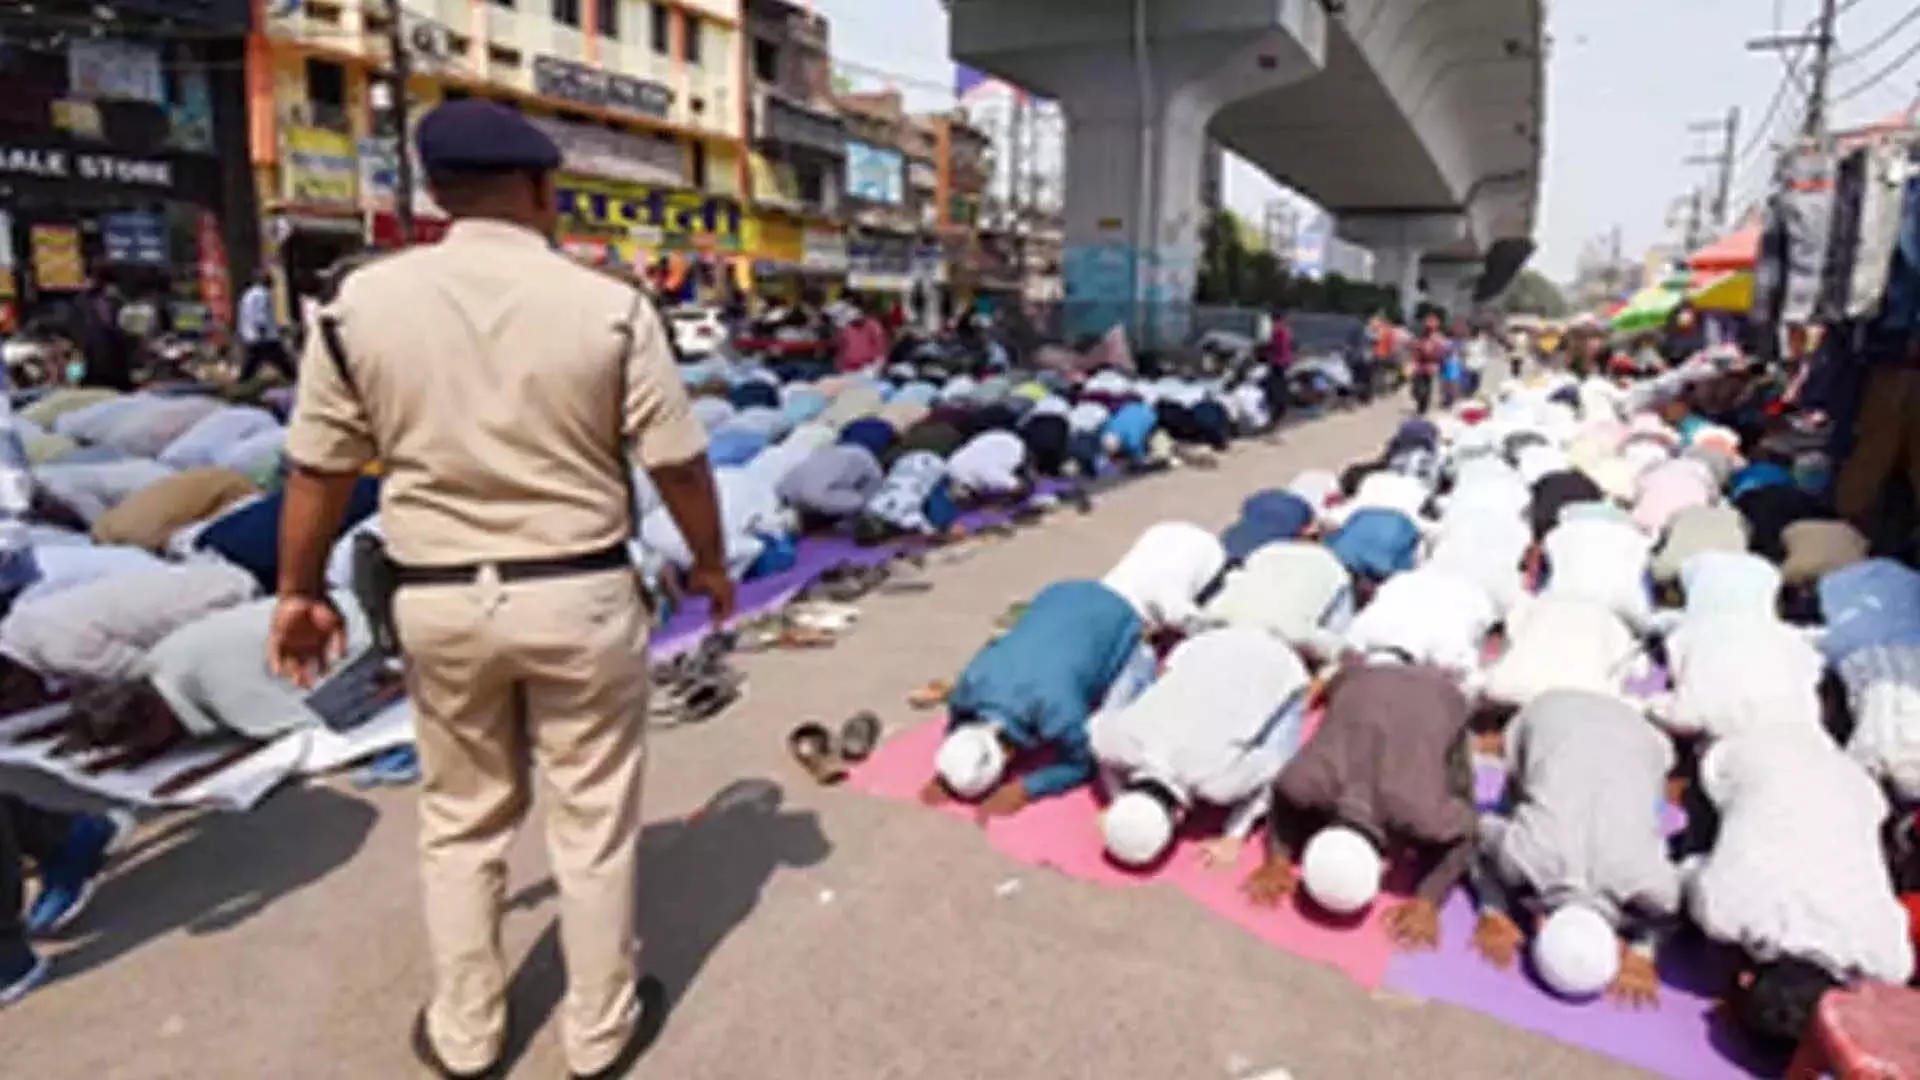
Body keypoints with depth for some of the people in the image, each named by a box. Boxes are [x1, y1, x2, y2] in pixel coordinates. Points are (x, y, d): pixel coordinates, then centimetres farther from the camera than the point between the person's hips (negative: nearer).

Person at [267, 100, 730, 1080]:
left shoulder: (362, 302, -4)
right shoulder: (610, 306, -11)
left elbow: (318, 469, 1)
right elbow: (677, 462, -7)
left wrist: (300, 591, 15)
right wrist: (709, 563, 9)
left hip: (439, 599, 3)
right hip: (580, 593, -2)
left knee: (461, 820, 21)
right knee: (593, 819, 13)